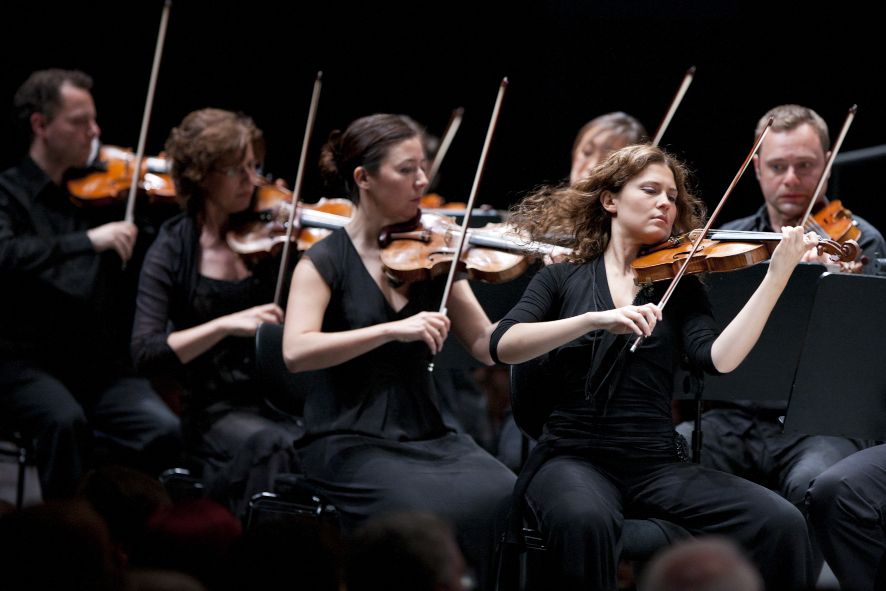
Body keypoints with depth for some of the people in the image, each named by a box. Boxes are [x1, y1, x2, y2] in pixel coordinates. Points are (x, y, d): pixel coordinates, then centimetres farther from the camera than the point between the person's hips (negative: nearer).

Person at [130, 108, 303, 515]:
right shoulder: (174, 249, -2)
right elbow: (146, 353, -13)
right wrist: (225, 325, -24)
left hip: (280, 400, 3)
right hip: (217, 411, -2)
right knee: (285, 448, -32)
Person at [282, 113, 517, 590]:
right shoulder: (326, 262, -4)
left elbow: (486, 346, 6)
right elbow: (296, 352, -20)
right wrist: (393, 329, -28)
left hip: (426, 436, 5)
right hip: (350, 442, -4)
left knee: (508, 501, -24)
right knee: (442, 515, -31)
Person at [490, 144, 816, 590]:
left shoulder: (678, 285, 11)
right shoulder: (562, 278, 8)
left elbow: (718, 358, -8)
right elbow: (502, 346, -10)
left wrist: (777, 276, -18)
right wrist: (595, 319, -23)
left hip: (659, 466, 2)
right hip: (573, 457, -2)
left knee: (781, 524, -23)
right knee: (584, 520, -40)